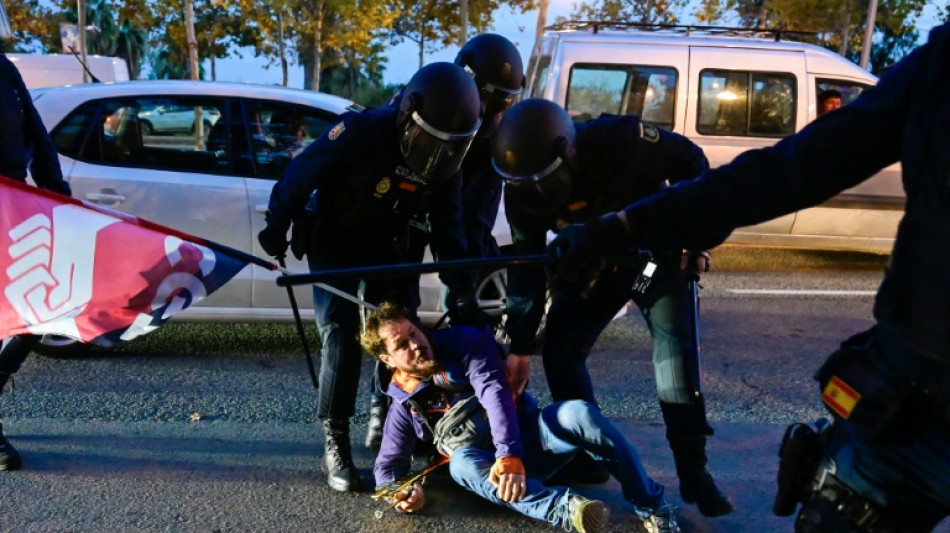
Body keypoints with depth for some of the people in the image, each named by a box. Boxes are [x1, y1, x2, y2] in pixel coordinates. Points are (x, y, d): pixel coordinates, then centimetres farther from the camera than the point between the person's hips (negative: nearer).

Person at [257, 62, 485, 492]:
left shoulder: (444, 164, -14)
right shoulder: (361, 133, -31)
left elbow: (447, 230, -8)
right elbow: (300, 175, -20)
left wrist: (463, 294, -14)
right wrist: (276, 226, -10)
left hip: (383, 247, 5)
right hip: (331, 241, -5)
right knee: (341, 331, -15)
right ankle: (335, 445, -7)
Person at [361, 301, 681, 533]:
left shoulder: (462, 342, -6)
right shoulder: (405, 403, 3)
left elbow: (494, 392, -20)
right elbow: (387, 464, 8)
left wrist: (510, 454, -36)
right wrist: (400, 489, -17)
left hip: (528, 439, 0)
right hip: (490, 463, 1)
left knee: (579, 414, -32)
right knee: (462, 460, -36)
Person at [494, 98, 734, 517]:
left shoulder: (620, 140, -34)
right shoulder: (522, 193, -20)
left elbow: (690, 162, -16)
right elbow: (526, 267, -12)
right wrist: (520, 346, -10)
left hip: (658, 252, -3)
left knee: (677, 355, -13)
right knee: (558, 351, -7)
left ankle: (693, 471, 3)